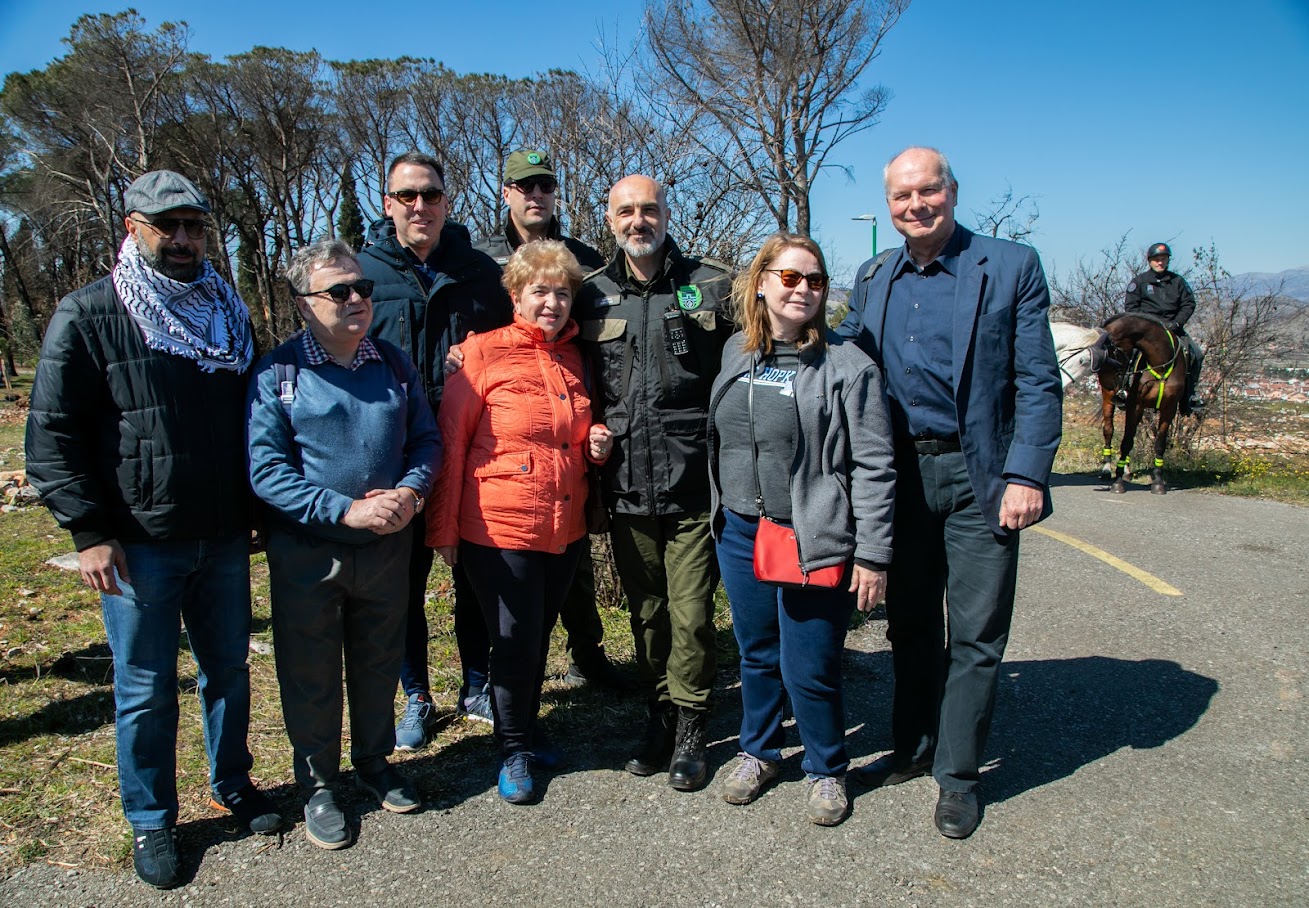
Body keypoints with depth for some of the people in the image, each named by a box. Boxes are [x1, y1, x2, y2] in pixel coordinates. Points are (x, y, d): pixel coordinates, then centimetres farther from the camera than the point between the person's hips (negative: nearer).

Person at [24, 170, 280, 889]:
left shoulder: (229, 315, 8)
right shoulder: (88, 316, -6)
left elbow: (256, 417, 16)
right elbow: (51, 433, -8)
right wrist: (88, 532, -13)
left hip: (224, 539, 4)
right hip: (139, 545, -4)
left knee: (229, 669, 17)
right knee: (145, 690, 8)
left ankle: (232, 781, 37)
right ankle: (151, 821, 27)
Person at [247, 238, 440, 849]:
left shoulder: (393, 364, 3)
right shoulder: (277, 373, -10)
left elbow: (426, 438, 6)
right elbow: (266, 470, -15)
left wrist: (411, 491, -14)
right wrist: (346, 510, -23)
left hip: (387, 546, 4)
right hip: (307, 552, -3)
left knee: (379, 661, 18)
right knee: (310, 671, 11)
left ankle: (374, 763, 40)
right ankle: (317, 785, 31)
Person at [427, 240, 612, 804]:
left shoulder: (574, 359, 9)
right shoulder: (484, 351, -8)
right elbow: (451, 441, -6)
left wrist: (597, 443, -1)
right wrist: (443, 528, -7)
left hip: (565, 528, 5)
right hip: (500, 527, -5)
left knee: (539, 637, 17)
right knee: (516, 643, 3)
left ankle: (526, 732, 38)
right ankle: (513, 751, 26)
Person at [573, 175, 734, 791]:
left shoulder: (712, 286, 2)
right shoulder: (592, 295, 9)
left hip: (693, 485, -3)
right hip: (625, 486, 3)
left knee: (690, 613, 1)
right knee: (645, 612, 14)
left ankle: (690, 731, 20)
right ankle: (659, 716, 31)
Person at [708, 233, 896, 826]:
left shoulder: (848, 366, -9)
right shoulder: (734, 354, 7)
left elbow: (873, 466, -10)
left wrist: (872, 555, -12)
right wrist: (720, 519, 14)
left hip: (814, 541, -4)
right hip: (740, 535, 5)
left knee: (809, 670, 3)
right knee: (756, 655, 17)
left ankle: (826, 770, 29)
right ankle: (759, 753, 40)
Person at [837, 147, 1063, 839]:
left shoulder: (1011, 267, -4)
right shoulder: (873, 278, 9)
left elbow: (1038, 383, -8)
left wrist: (1026, 476, -16)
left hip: (978, 477, -4)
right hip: (902, 476, 4)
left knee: (975, 633, 4)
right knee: (909, 624, 15)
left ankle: (957, 774, 21)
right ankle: (913, 748, 33)